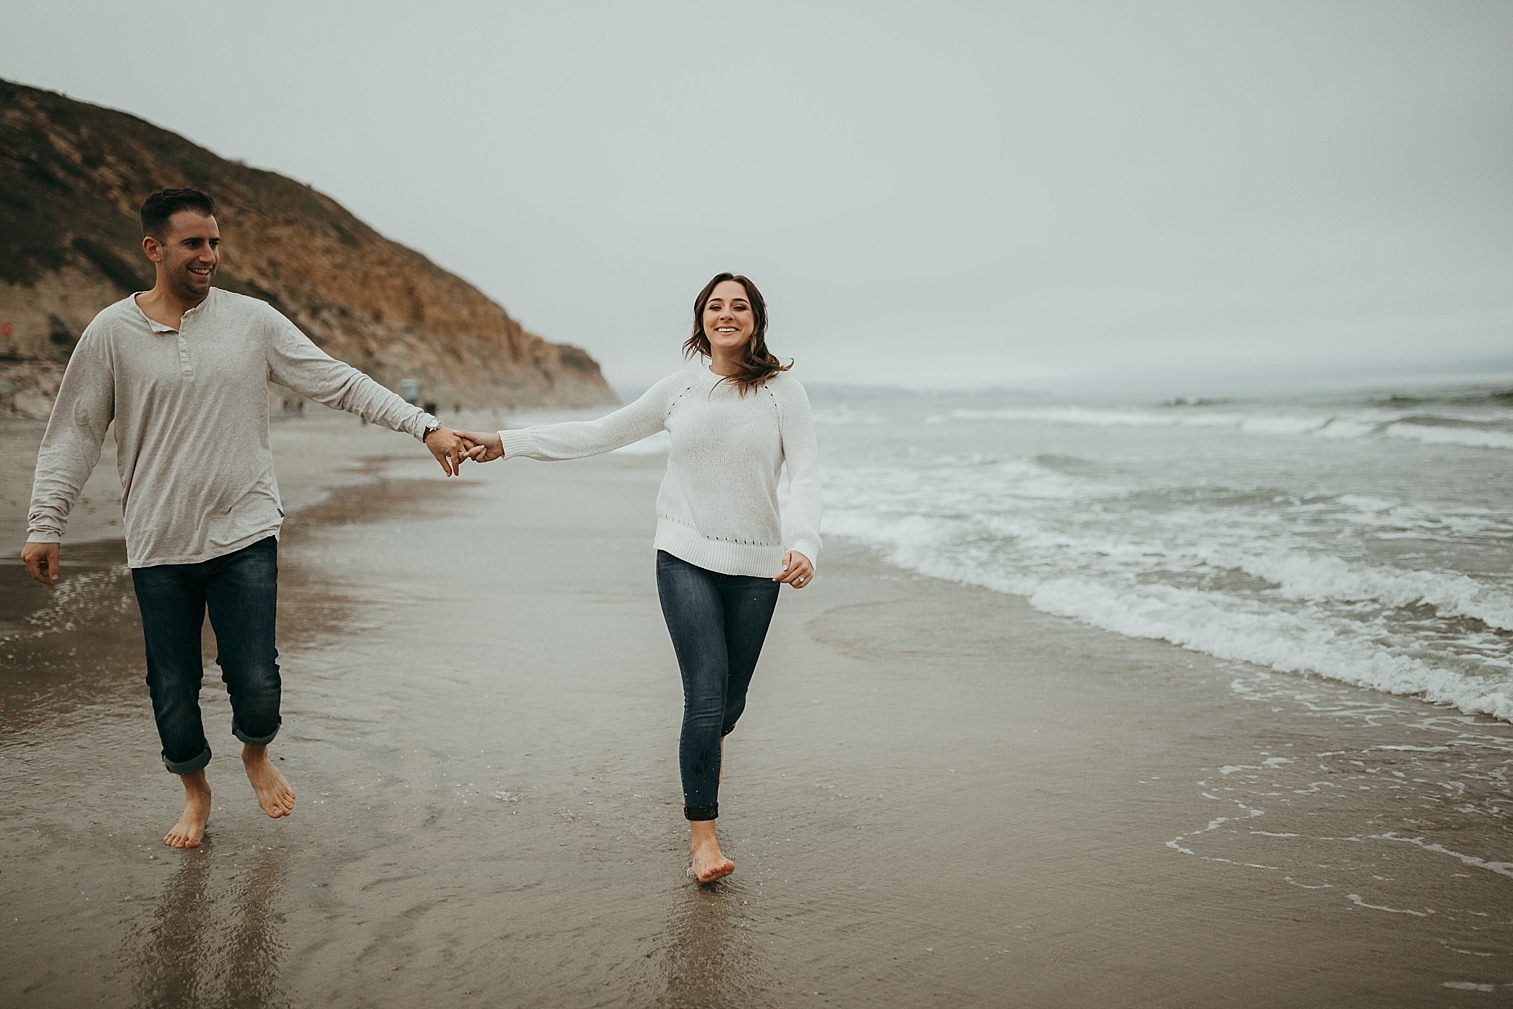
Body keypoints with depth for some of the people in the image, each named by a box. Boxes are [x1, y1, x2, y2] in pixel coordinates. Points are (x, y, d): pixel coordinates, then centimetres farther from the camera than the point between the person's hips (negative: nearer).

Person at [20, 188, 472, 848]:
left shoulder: (253, 321, 1)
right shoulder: (111, 333, 0)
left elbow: (339, 383, -1)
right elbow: (74, 434, 5)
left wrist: (424, 426, -9)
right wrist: (43, 526, 2)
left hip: (244, 534, 0)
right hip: (158, 546, 1)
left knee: (255, 680, -4)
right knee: (173, 689, 7)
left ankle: (257, 755, 30)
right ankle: (195, 791, 35)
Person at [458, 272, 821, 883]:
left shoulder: (782, 391, 0)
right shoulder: (679, 390, 5)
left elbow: (805, 474, -7)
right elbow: (599, 434, 11)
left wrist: (803, 544, -25)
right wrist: (506, 443, 10)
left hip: (756, 566, 0)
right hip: (687, 559, 0)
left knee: (731, 697, 10)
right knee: (705, 692, -11)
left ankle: (707, 747, 47)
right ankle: (702, 832, 0)